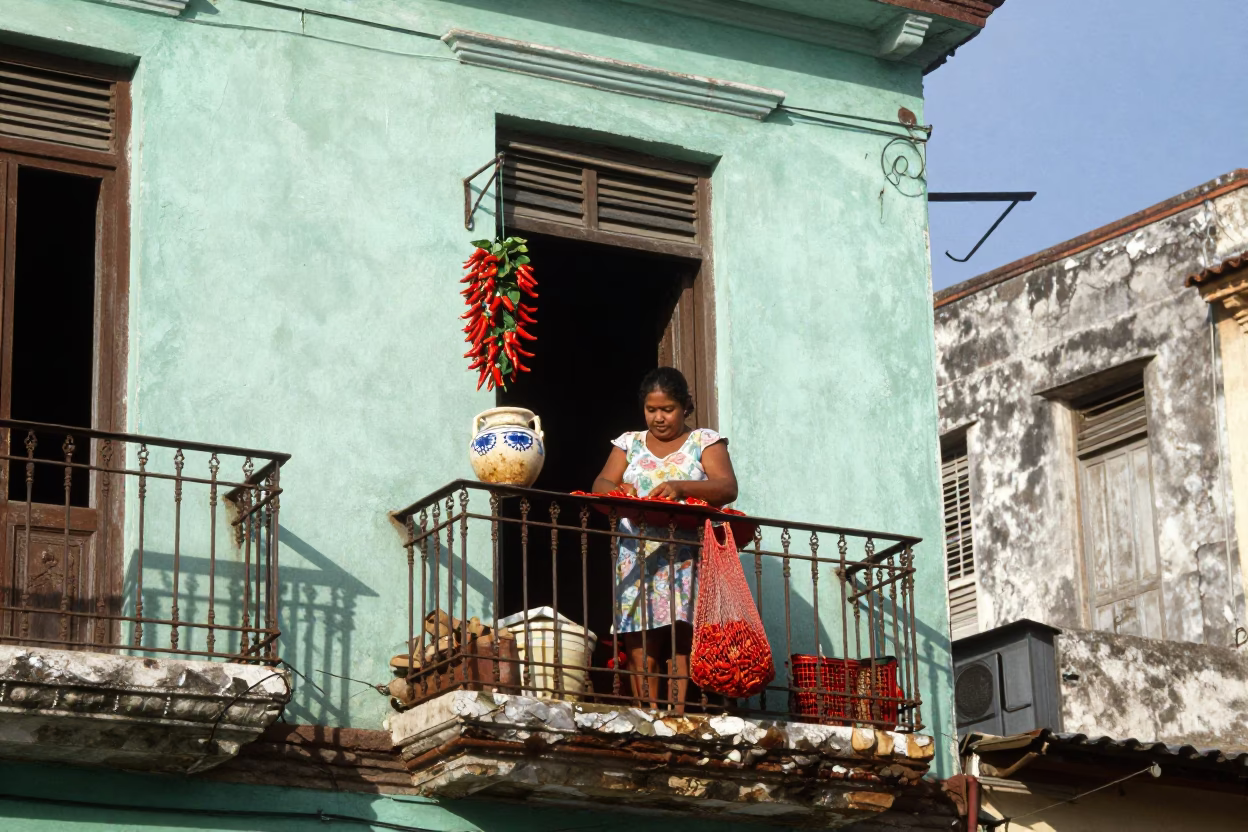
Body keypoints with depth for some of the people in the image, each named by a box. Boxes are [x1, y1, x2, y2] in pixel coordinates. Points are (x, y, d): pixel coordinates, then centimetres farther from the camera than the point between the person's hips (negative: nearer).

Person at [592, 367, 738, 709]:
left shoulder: (704, 441, 8)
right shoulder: (630, 443, 17)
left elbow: (728, 488, -6)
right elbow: (601, 485, 6)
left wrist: (681, 487, -23)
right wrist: (619, 491, -18)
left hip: (687, 561, -2)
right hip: (637, 561, 3)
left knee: (681, 647, -14)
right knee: (641, 652, -7)